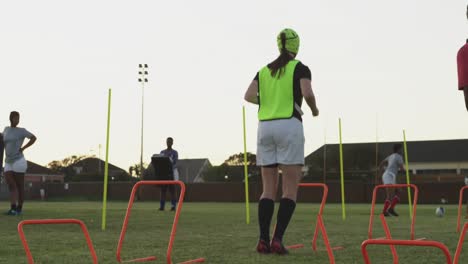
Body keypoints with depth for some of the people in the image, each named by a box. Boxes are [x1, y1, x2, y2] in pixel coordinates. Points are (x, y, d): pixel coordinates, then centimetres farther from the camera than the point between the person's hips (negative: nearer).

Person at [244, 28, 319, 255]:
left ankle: (263, 240, -2)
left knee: (268, 189, 7)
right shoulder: (300, 68, 3)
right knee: (290, 190, -1)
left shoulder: (264, 70, 16)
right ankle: (277, 239, -12)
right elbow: (307, 93, -13)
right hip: (289, 126, -5)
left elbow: (249, 96, 2)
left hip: (265, 127, 5)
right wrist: (314, 109, 7)